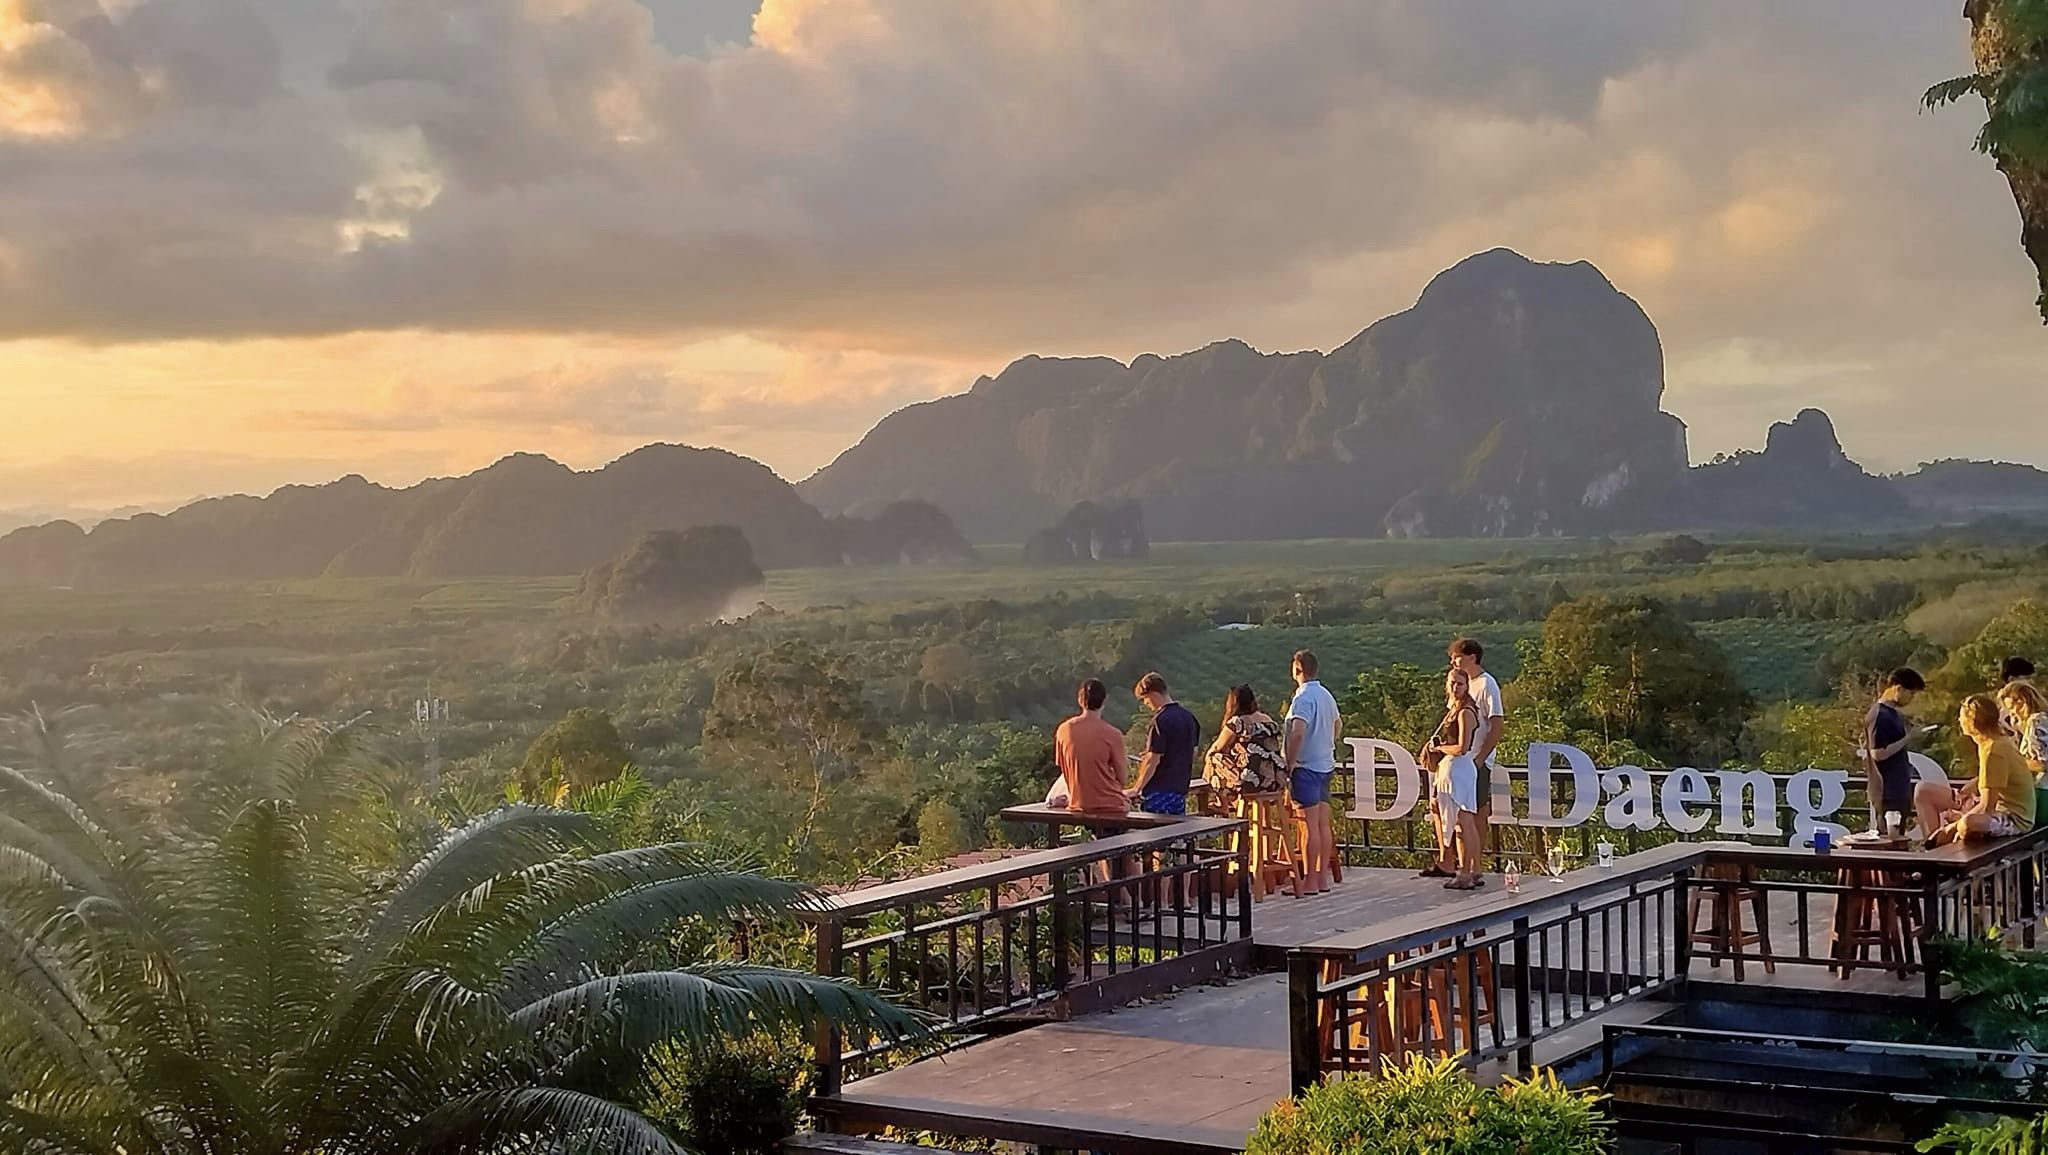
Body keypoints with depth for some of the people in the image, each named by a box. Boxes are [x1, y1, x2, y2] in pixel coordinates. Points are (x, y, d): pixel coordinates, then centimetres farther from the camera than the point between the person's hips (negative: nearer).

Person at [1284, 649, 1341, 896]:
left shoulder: (1303, 698, -16)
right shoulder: (1327, 696, 12)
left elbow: (1297, 733, -27)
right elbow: (1336, 725, 27)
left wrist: (1290, 764, -19)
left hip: (1306, 767, -9)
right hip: (1326, 765, 9)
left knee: (1309, 826, -6)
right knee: (1323, 824, 11)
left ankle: (1310, 881, -5)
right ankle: (1323, 877, 15)